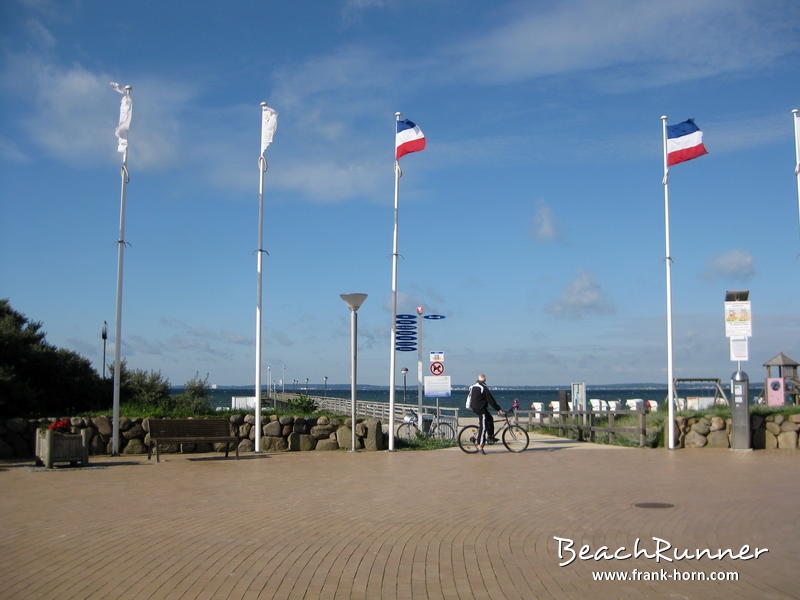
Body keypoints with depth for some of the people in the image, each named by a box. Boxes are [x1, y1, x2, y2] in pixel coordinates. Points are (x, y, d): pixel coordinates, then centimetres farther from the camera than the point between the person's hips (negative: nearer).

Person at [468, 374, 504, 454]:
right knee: (483, 427, -6)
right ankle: (480, 445, -8)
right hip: (481, 409, -9)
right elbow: (491, 400, -13)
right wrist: (498, 409, -9)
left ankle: (490, 437, 23)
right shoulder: (484, 388, -14)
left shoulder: (472, 386, 10)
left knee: (490, 419, 21)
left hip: (473, 408, 9)